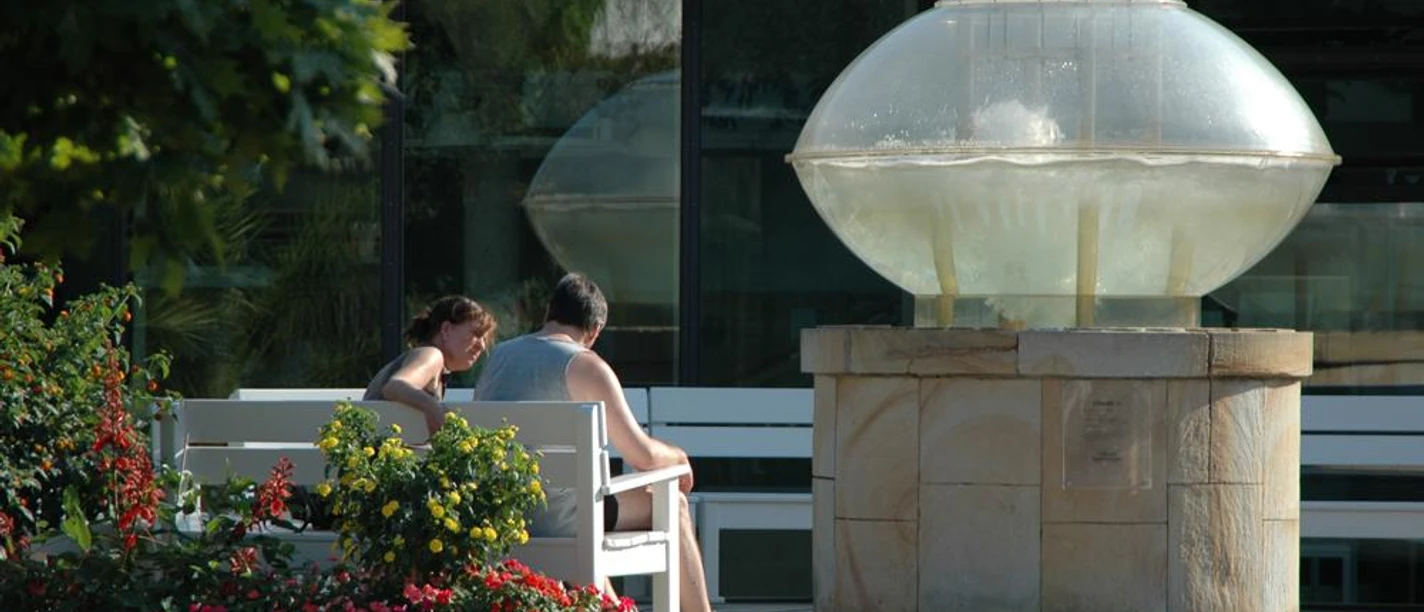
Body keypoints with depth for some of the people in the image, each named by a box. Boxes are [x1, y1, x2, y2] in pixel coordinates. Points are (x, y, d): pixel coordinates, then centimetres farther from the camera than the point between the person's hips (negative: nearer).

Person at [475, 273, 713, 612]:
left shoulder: (497, 357, 13)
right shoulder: (584, 365, -7)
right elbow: (643, 456, -9)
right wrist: (678, 457, 14)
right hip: (549, 517, -7)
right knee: (672, 506, 9)